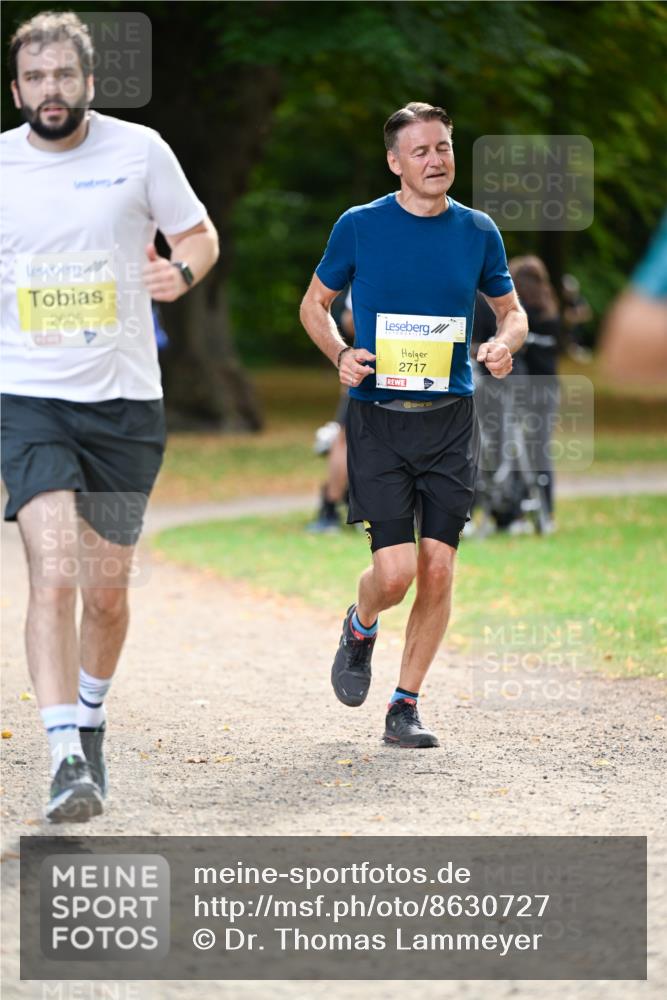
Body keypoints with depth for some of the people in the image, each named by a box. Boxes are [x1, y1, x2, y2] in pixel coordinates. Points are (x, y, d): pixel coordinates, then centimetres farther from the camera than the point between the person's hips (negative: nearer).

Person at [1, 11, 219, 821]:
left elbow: (199, 234, 10)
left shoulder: (138, 150, -1)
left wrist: (180, 270, -12)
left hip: (124, 399, 1)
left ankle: (91, 723, 34)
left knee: (107, 592, 8)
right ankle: (66, 758, -22)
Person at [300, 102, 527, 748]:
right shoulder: (360, 227, -1)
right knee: (396, 569, -12)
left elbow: (511, 310, 18)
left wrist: (505, 344, -6)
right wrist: (340, 355, -9)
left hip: (450, 420, 2)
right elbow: (314, 304, 11)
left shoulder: (478, 232, 6)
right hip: (378, 419, -2)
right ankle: (360, 629, 24)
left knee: (438, 568, -2)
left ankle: (405, 705, 12)